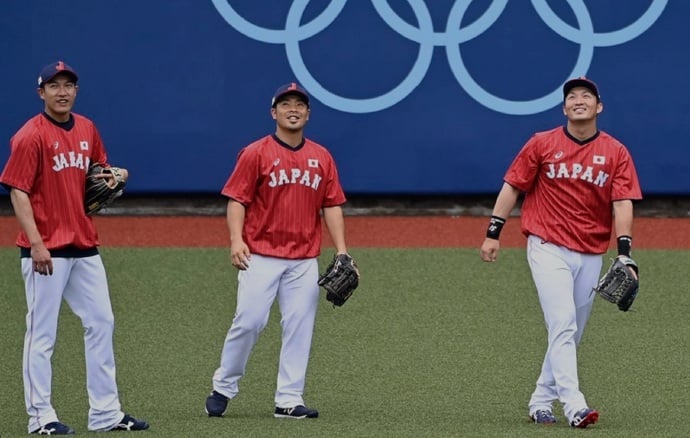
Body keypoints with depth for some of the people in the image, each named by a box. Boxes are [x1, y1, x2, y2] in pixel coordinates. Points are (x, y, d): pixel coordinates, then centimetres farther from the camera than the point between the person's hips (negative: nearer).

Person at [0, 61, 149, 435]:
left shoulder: (87, 130, 11)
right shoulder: (30, 136, -10)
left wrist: (110, 176, 2)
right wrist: (36, 243, -22)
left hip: (84, 247, 8)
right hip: (46, 250, -7)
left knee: (101, 323, 9)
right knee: (42, 333, -2)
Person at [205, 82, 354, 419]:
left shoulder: (321, 158, 12)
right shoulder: (256, 153, 0)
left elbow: (332, 206, 11)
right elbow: (236, 199, -4)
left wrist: (342, 252, 3)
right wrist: (236, 239, -18)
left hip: (304, 261, 4)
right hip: (260, 256, -4)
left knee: (299, 328, 0)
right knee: (249, 321, -9)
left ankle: (289, 400, 4)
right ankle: (223, 388, 6)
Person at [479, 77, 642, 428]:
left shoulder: (615, 152, 4)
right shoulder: (542, 144, 1)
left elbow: (623, 202, -3)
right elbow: (512, 186, 4)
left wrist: (624, 250, -14)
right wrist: (493, 233, -2)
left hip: (590, 255, 4)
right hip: (548, 249, -3)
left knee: (570, 334, 9)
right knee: (562, 325, -16)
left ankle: (541, 402, 21)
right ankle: (574, 406, -23)